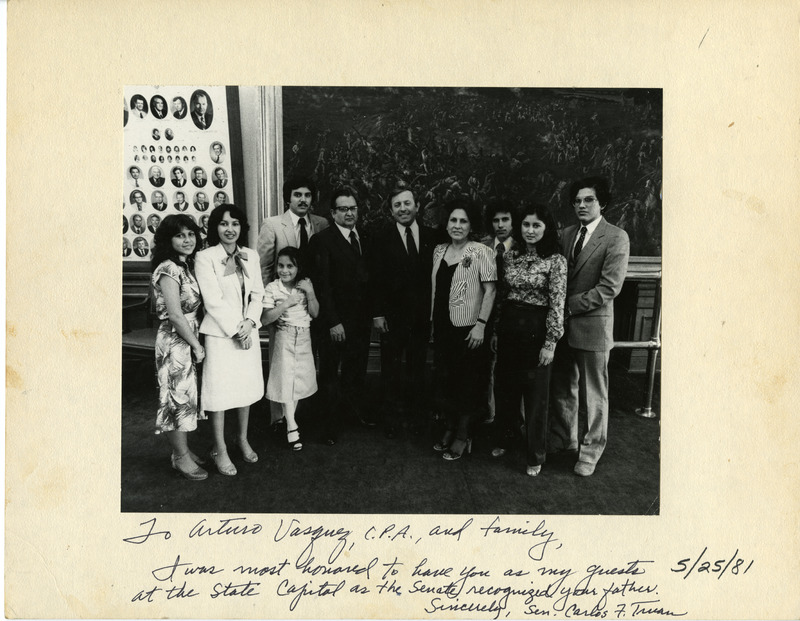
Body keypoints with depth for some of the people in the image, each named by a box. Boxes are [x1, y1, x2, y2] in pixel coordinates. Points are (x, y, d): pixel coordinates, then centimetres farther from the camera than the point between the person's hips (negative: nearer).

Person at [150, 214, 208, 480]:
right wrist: (197, 346, -13)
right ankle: (182, 457, 15)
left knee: (187, 395, 16)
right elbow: (175, 314, -20)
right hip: (174, 341, -9)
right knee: (178, 396, 2)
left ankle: (181, 450, 30)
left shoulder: (187, 266, 11)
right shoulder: (168, 269, -16)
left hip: (189, 340, 9)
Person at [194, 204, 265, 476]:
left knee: (246, 387, 14)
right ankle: (220, 449, 17)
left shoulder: (251, 256, 7)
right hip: (220, 333, -5)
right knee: (220, 390, 2)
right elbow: (213, 301, -13)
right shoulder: (205, 258, -9)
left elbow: (257, 294, 5)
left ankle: (243, 439, 33)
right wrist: (235, 329, -14)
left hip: (249, 332, 5)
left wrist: (250, 323, -10)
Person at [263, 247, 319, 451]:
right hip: (284, 338, -3)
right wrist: (286, 304, -20)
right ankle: (292, 428, 2)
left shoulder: (306, 285, 1)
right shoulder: (272, 288, -8)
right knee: (285, 380, -4)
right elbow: (266, 318, -11)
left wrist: (310, 293, -15)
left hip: (304, 338, 3)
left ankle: (289, 417, 27)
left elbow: (315, 314, -1)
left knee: (300, 380, 9)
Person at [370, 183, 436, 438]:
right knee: (391, 367, 9)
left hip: (423, 314, 2)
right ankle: (391, 417, 22)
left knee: (417, 367, 13)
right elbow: (376, 279, -5)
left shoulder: (431, 236, 3)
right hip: (392, 314, -2)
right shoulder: (382, 238, -3)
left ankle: (415, 414, 27)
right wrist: (377, 314, -10)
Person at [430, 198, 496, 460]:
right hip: (442, 327, 6)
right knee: (445, 379, 14)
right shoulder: (439, 250, 8)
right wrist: (433, 321, 12)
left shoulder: (481, 252, -10)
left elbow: (490, 291, -12)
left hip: (467, 328, -5)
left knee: (467, 382, 7)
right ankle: (450, 429, 31)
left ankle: (462, 436, 21)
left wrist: (481, 324, -19)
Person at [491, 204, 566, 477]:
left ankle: (535, 455, 22)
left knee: (536, 394, 5)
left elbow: (557, 303, -11)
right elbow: (501, 295, 11)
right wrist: (496, 330, 11)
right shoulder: (510, 255, 6)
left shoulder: (556, 260, -9)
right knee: (505, 386, 15)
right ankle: (505, 437, 37)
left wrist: (551, 342, -13)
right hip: (508, 327, 5)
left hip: (536, 330, -5)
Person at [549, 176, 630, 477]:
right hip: (562, 323, 6)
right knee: (562, 387, 17)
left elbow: (610, 287, -16)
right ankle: (564, 438, 35)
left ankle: (591, 450, 23)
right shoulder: (567, 234, 10)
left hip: (592, 325, -5)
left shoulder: (616, 237, -8)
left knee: (593, 393, 7)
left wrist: (570, 305, -16)